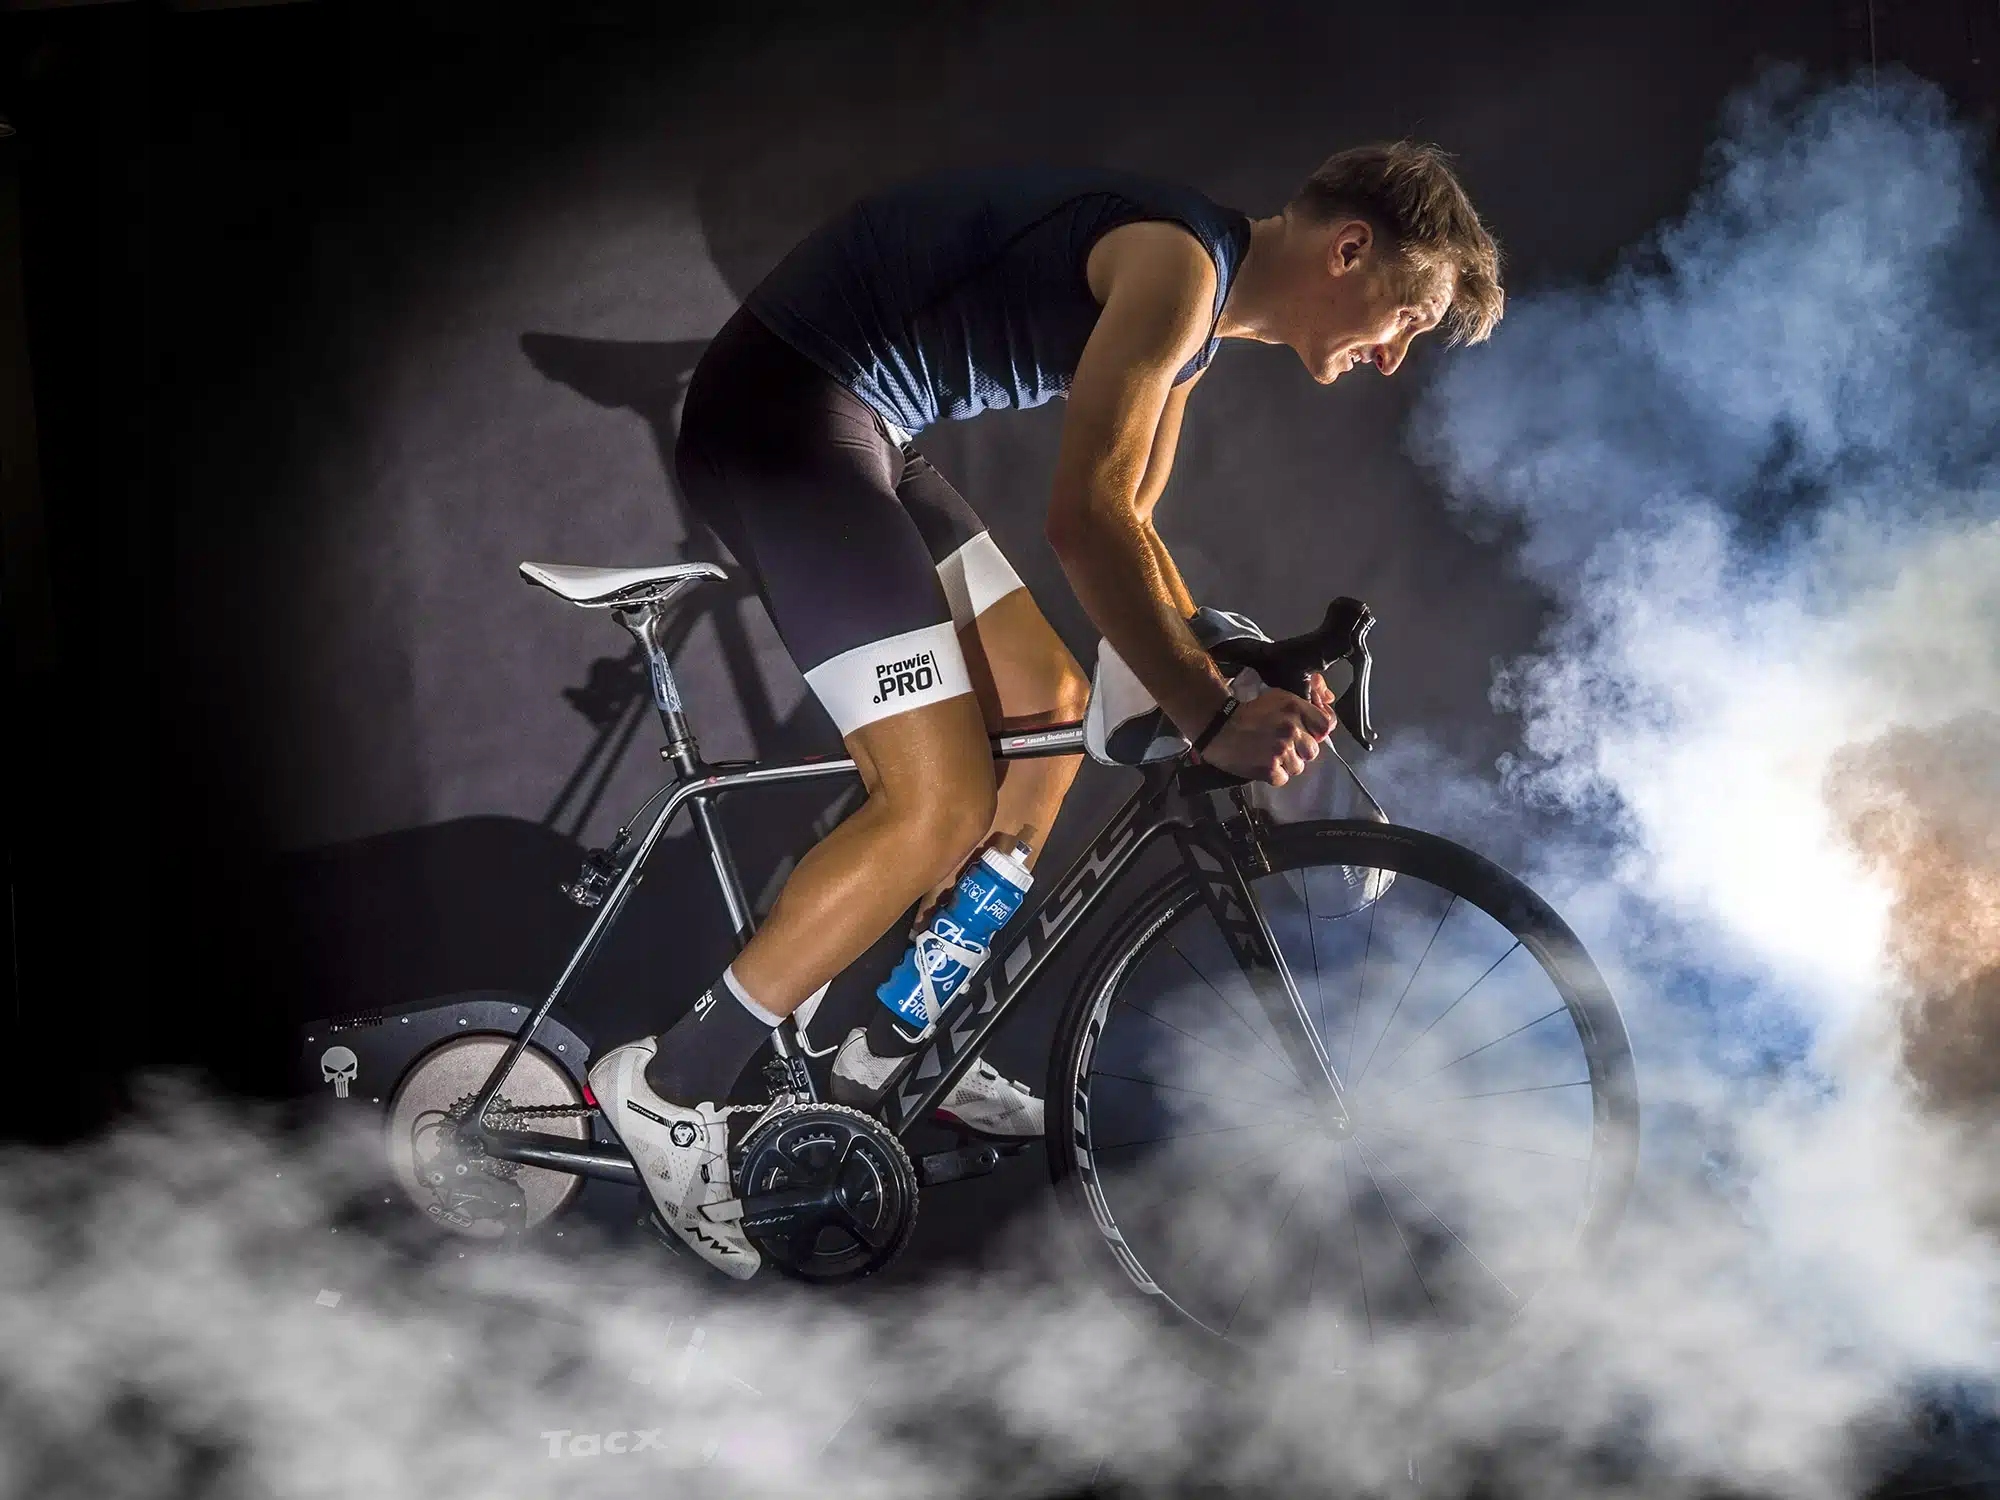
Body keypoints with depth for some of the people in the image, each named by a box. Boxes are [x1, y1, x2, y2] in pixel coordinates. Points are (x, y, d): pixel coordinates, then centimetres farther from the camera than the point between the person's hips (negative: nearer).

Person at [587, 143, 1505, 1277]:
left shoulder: (1198, 316, 15)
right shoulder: (1181, 261, -17)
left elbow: (1130, 527, 24)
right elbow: (1084, 517, -26)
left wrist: (1239, 682, 16)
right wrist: (1211, 720, -25)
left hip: (862, 427, 11)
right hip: (782, 408, -11)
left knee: (1048, 705, 15)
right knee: (942, 803, -15)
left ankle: (896, 1051, 24)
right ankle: (673, 1086, -3)